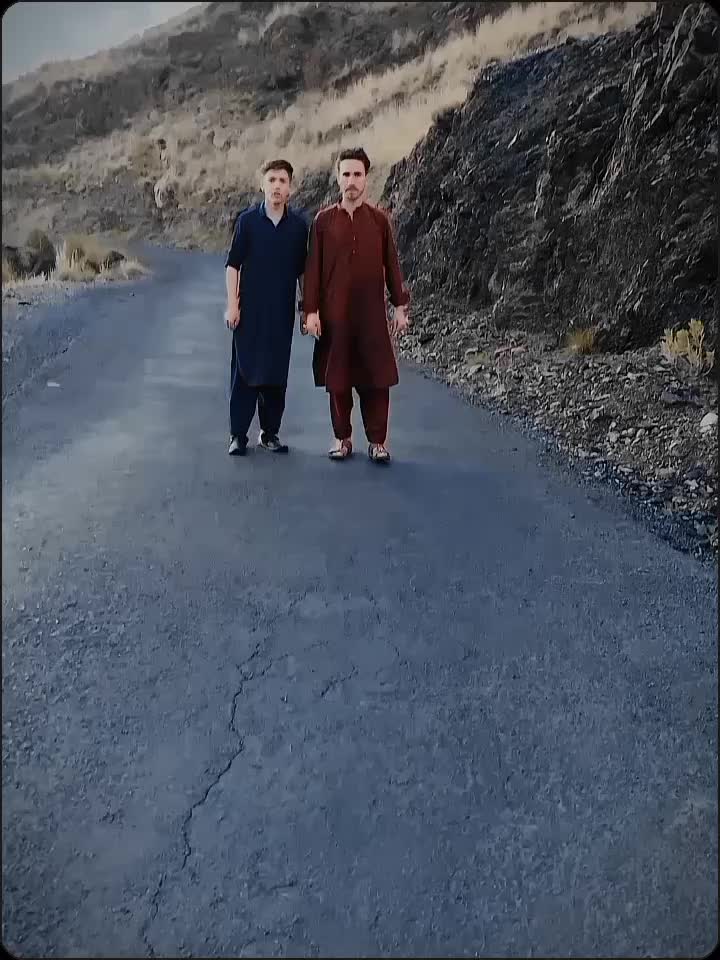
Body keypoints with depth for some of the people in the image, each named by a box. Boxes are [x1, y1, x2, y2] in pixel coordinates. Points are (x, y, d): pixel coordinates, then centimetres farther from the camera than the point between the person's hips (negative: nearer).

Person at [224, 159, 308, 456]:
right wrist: (232, 304, -7)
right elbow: (232, 265, 0)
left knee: (277, 375, 6)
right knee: (244, 372, 1)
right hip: (250, 310, -2)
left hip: (282, 312, 2)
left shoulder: (299, 225, 5)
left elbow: (302, 271, 11)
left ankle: (270, 433, 18)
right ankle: (238, 435, 8)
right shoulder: (247, 220, -1)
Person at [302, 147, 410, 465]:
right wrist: (311, 311, -3)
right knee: (337, 379, 5)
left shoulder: (379, 219, 4)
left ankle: (377, 441, 13)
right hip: (334, 314, 0)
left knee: (376, 378, 1)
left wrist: (400, 306, 3)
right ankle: (342, 438, 19)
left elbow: (391, 265, 7)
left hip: (372, 314, 0)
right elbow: (313, 268, 3)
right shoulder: (323, 220, 3)